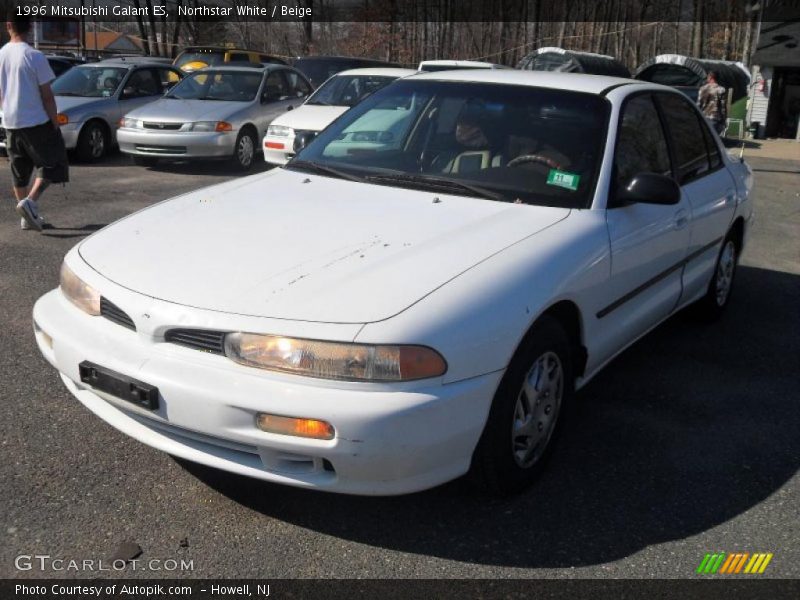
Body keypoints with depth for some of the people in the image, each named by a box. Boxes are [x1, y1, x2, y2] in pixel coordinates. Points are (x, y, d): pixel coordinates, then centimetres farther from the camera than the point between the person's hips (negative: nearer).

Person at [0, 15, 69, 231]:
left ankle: (28, 217, 17)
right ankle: (30, 201, -12)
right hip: (36, 121, -6)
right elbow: (47, 96, -12)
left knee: (19, 171, 13)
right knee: (51, 163, 6)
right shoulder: (34, 56, -13)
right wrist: (55, 123, -4)